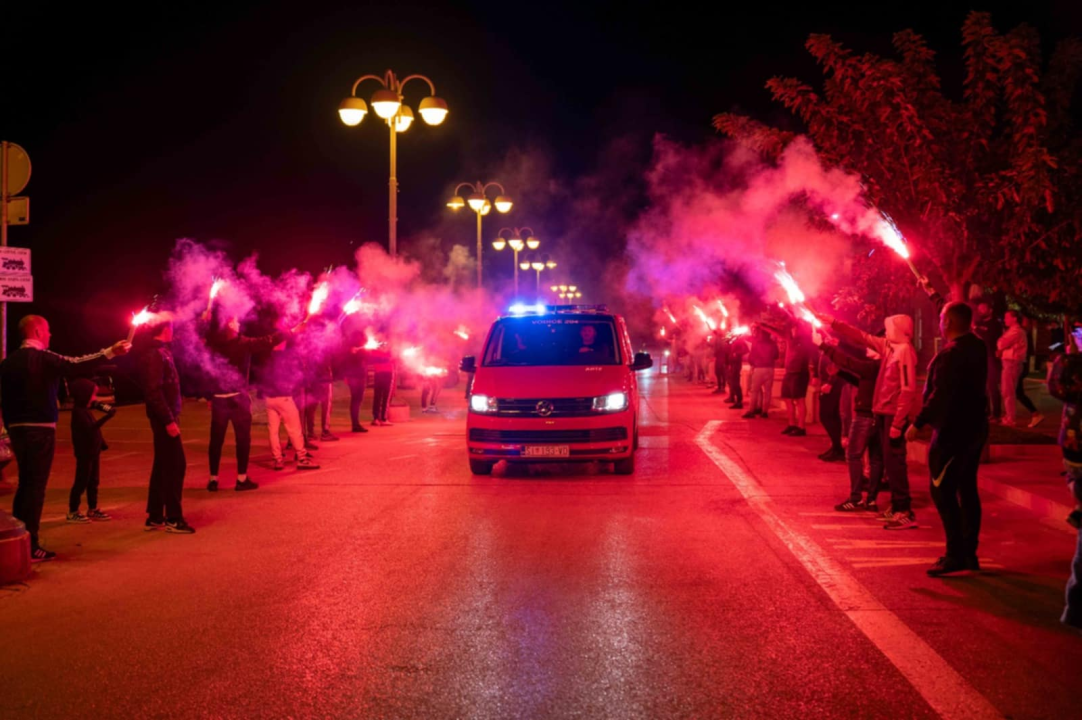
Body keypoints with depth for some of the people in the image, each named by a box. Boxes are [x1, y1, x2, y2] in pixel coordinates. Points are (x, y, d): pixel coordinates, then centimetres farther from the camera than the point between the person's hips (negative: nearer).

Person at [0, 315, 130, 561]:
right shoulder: (43, 358, -10)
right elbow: (75, 366, -24)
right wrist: (110, 352, -26)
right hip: (40, 429, -7)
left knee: (25, 483, 18)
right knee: (36, 486, -4)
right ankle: (30, 547, -4)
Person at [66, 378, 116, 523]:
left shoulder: (86, 410, 13)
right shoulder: (78, 411, -18)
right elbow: (90, 428, -29)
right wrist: (107, 417, -36)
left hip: (93, 451, 10)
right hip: (84, 453, -10)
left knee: (93, 481, 15)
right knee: (81, 482, -5)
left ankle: (92, 509, 24)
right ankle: (73, 512, 1)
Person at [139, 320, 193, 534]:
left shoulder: (162, 352, 14)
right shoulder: (155, 355, -16)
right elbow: (154, 391, -22)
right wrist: (169, 420, -23)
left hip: (165, 417, 10)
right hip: (164, 418, -10)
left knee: (163, 465, 13)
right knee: (175, 464, -6)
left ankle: (155, 518, 20)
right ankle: (173, 518, -2)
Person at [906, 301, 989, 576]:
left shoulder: (951, 353, -20)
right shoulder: (977, 347, 7)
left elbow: (940, 395, -24)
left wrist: (918, 423, -19)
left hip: (953, 430, -9)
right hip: (974, 427, 10)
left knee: (942, 489, -6)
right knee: (967, 489, 12)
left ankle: (955, 555, -8)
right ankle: (969, 553, 17)